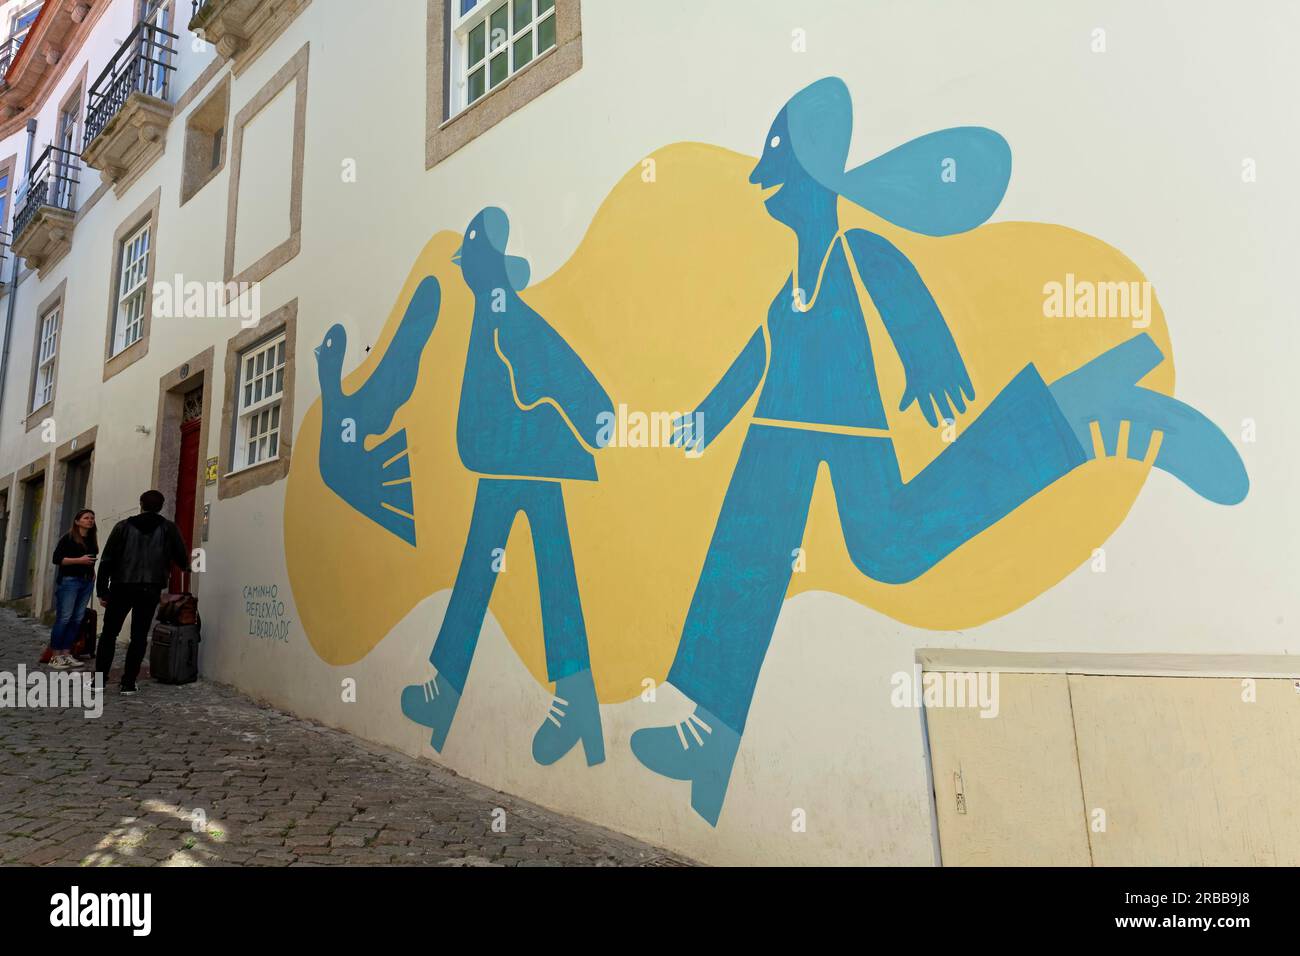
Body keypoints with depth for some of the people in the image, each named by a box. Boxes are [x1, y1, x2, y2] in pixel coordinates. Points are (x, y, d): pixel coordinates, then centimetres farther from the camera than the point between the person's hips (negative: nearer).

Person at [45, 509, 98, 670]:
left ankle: (66, 654, 9)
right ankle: (55, 656, -1)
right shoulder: (68, 538, -3)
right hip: (69, 580, -6)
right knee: (63, 618, -6)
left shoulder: (92, 540, 14)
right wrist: (79, 560, -16)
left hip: (87, 582, 6)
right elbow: (57, 559, -8)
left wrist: (92, 573, 11)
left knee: (77, 619, 4)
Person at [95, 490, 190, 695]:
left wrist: (102, 590, 6)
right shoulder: (169, 529, 2)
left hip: (121, 587, 0)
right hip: (150, 590, 0)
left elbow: (107, 560, 1)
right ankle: (128, 683, 6)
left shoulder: (124, 526, 3)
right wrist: (185, 565, 29)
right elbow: (183, 560, 4)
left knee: (109, 633, 14)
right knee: (139, 636, 6)